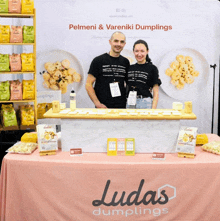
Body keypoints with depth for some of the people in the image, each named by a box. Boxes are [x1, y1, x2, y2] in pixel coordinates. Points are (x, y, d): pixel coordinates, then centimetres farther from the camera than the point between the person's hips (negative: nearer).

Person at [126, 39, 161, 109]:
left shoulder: (152, 68, 1)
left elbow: (156, 93, -1)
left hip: (145, 103, -3)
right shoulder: (130, 68, 12)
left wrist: (153, 110, -9)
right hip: (130, 103, 3)